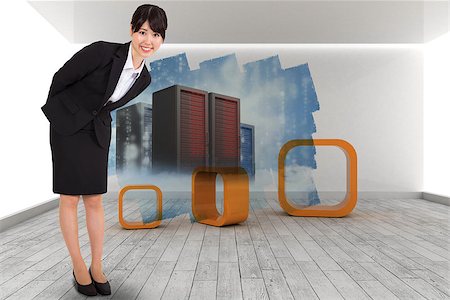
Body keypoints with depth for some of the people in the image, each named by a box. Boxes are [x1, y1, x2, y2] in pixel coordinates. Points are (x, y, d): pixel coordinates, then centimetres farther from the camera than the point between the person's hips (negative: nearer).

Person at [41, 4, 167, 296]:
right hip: (67, 124, -4)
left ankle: (97, 267, 17)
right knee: (70, 198, 0)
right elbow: (62, 76, -7)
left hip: (98, 130, 4)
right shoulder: (103, 51, -22)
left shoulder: (144, 78, -4)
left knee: (94, 199, 4)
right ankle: (78, 266, 15)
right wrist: (53, 109, 7)